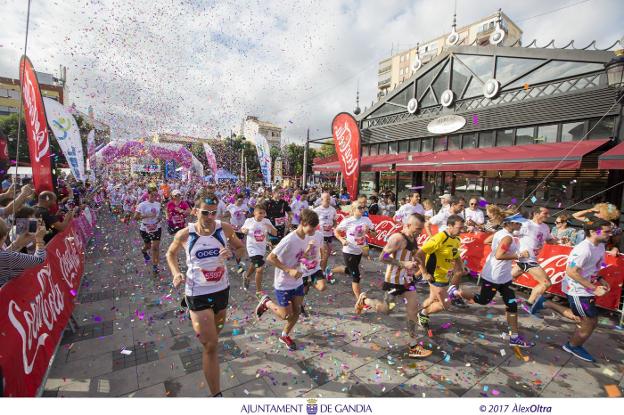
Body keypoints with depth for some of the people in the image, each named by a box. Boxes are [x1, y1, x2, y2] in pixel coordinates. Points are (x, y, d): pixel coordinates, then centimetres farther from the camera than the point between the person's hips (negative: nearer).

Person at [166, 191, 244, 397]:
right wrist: (176, 273, -11)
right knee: (211, 346, -2)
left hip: (222, 289, 4)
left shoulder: (225, 229, -12)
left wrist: (231, 252, -21)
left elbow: (241, 248, 2)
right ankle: (216, 394, 15)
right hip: (198, 293, -3)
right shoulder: (184, 235, -14)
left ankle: (196, 321, 64)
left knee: (216, 329, 28)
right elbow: (170, 254, 6)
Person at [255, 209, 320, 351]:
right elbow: (270, 258, -25)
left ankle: (285, 336, 36)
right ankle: (266, 302, 29)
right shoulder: (289, 240, -29)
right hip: (284, 284, -7)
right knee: (286, 315, 4)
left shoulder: (307, 237, -4)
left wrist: (309, 248, -8)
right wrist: (289, 270, -28)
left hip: (297, 282, 7)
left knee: (297, 311, 12)